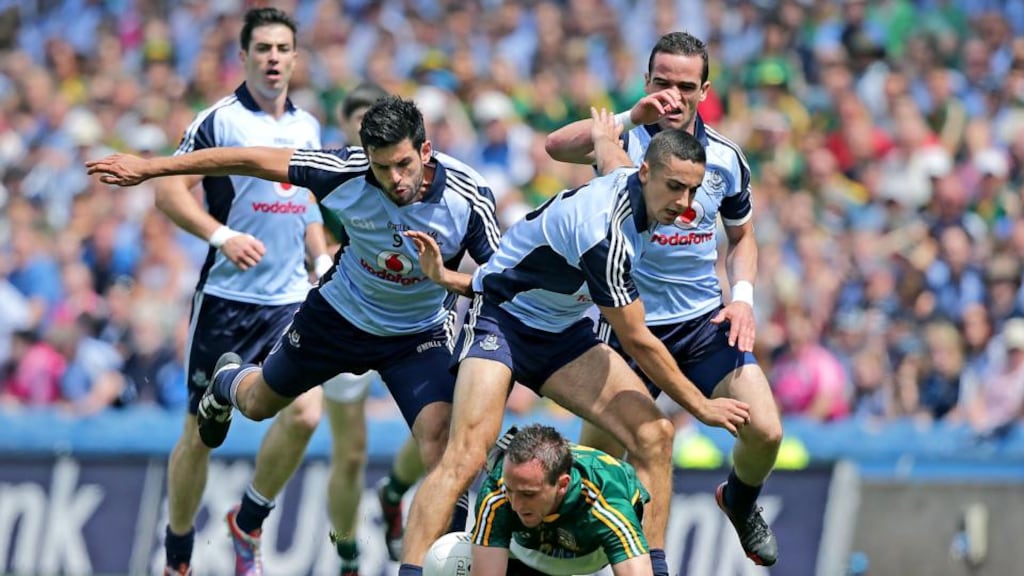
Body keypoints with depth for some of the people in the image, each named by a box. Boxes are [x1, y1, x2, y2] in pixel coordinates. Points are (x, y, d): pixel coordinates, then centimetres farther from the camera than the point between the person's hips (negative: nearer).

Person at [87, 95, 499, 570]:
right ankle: (226, 384, 62)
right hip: (342, 312, 2)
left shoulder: (469, 196, -31)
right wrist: (150, 167, -18)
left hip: (420, 333, -2)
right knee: (258, 403, 24)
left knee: (439, 438, -24)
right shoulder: (346, 170, -30)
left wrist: (445, 277, -43)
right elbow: (251, 160, -21)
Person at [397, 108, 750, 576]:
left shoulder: (631, 176, -8)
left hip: (563, 331, 8)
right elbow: (637, 342, -23)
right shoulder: (605, 234, -33)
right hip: (500, 316, -8)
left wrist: (607, 140, 41)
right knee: (466, 457, -26)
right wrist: (700, 406, -14)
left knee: (652, 434, -7)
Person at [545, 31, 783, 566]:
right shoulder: (627, 136, -10)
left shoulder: (725, 156, 1)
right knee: (595, 460, -3)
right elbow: (556, 147, -31)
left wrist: (743, 296, -1)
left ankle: (740, 501, 24)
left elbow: (741, 235, 16)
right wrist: (632, 116, -40)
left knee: (765, 431, -10)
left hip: (704, 321, 2)